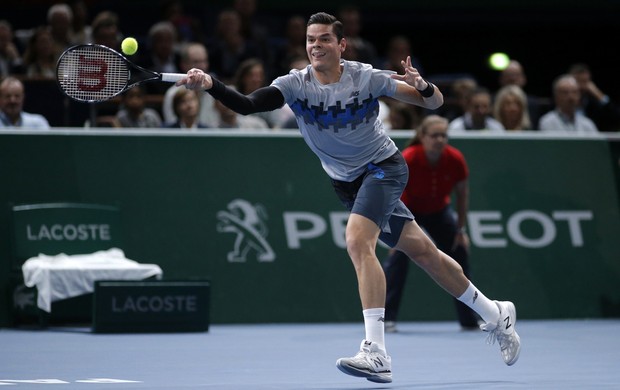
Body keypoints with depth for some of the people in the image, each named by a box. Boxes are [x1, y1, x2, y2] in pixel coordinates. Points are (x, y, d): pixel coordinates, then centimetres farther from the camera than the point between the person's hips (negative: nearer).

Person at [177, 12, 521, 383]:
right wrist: (209, 83, -44)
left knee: (357, 241, -29)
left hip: (384, 167, -5)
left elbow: (435, 102, -12)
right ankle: (495, 315, 34)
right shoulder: (295, 84, -12)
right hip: (348, 182, 5)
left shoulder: (366, 77, -18)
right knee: (424, 252, 14)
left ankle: (376, 353, -33)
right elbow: (246, 105, -27)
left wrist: (422, 86, -35)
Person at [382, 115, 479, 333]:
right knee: (399, 254, -25)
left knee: (459, 252, -2)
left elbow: (462, 194, -8)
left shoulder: (455, 160, -23)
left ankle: (469, 321, 12)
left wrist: (461, 229, -5)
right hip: (408, 209, -4)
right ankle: (386, 318, -21)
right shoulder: (407, 160, -33)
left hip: (439, 211, 4)